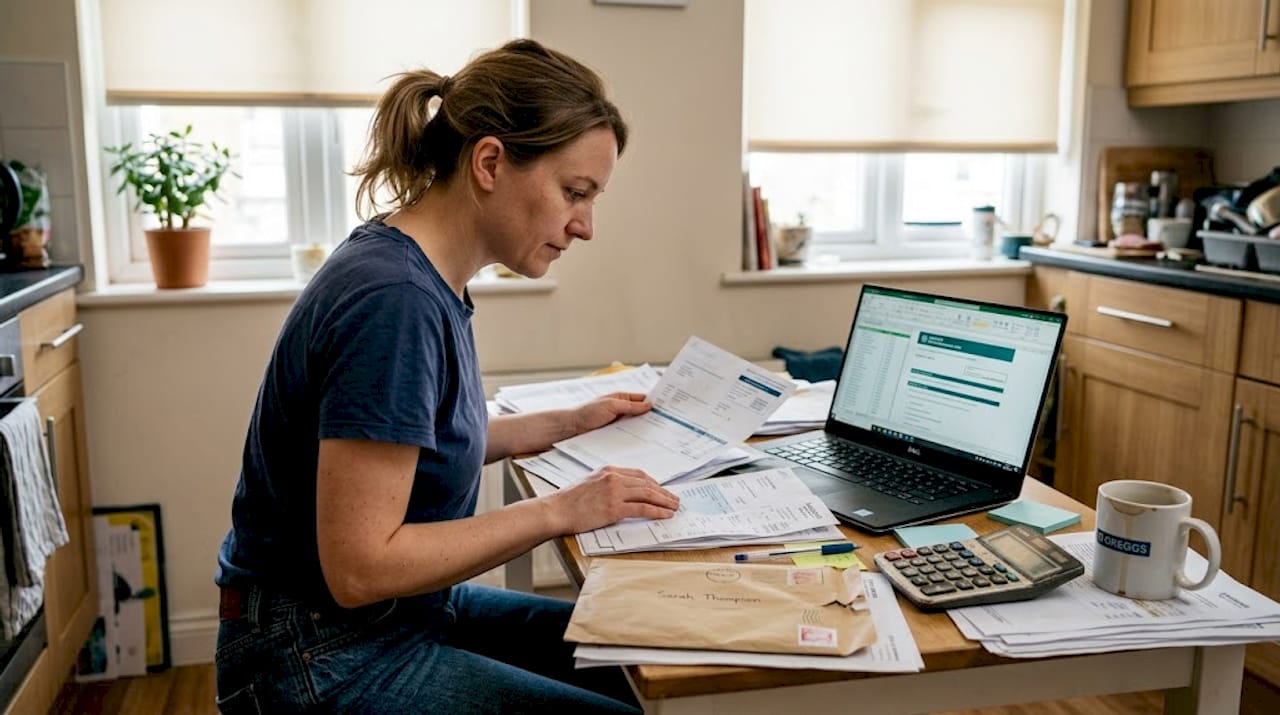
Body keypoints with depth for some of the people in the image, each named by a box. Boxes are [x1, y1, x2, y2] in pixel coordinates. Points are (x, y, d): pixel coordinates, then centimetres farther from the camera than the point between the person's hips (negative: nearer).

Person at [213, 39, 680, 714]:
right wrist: (560, 510, -21)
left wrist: (570, 423, 10)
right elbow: (359, 566, -26)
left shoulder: (430, 277, 1)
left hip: (407, 609, 9)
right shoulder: (393, 300, -27)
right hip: (324, 658, -9)